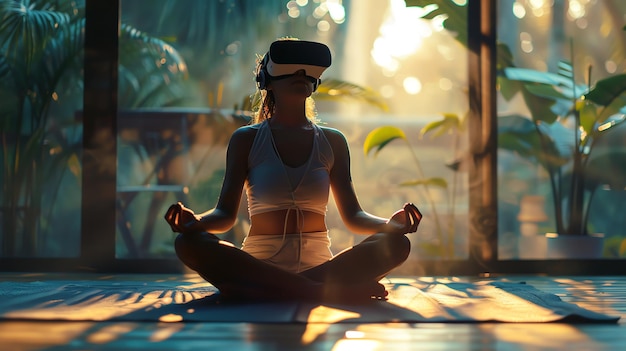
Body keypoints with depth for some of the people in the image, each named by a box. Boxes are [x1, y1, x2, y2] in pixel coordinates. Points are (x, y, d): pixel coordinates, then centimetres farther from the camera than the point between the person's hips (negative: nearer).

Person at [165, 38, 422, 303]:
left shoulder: (332, 141, 12)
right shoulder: (246, 139, 7)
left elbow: (352, 216, 8)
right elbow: (226, 213, -1)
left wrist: (390, 224, -14)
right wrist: (195, 221, -24)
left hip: (319, 264, 2)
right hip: (260, 266, -2)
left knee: (396, 244, -23)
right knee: (190, 242, -30)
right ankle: (323, 290, -35)